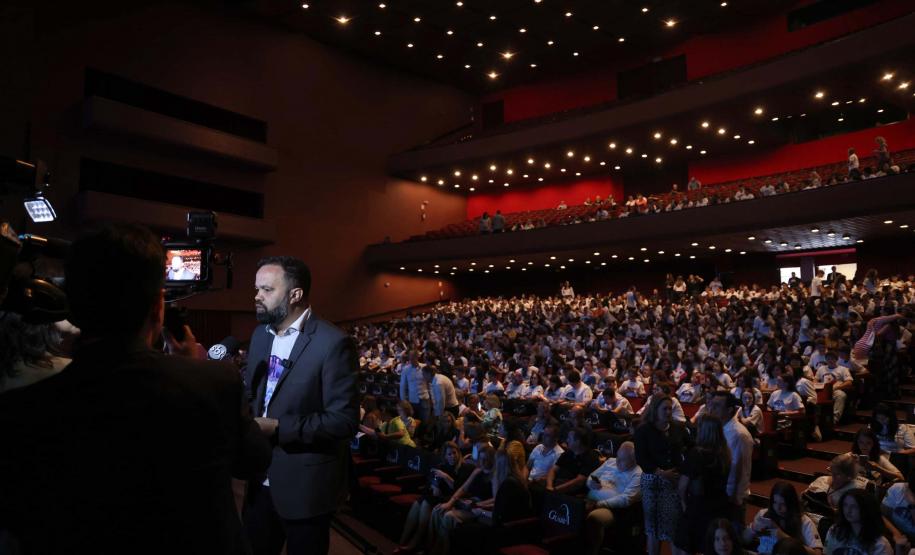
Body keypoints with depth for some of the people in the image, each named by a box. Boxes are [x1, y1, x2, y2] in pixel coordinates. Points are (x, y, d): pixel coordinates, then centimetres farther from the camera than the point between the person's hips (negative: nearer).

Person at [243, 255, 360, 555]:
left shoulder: (333, 343, -19)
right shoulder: (260, 334, 5)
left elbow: (345, 419, -22)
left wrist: (278, 428, -23)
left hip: (306, 486, -6)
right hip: (260, 481, 7)